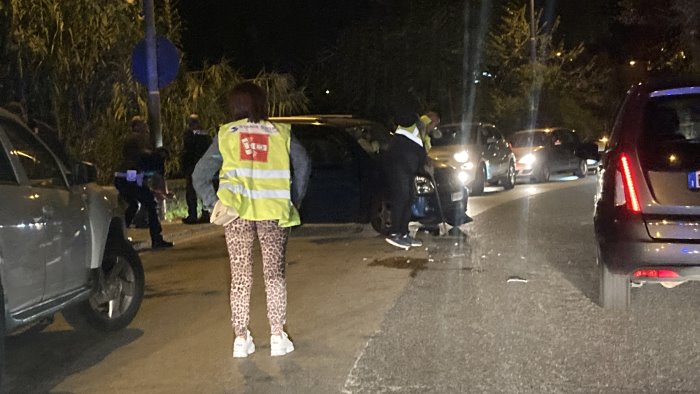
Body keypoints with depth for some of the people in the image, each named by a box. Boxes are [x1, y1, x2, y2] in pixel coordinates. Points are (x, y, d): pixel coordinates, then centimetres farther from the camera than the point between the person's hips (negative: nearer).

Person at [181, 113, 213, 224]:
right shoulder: (206, 134, 11)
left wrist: (183, 165, -5)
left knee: (191, 191, -1)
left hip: (192, 166, -5)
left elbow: (186, 151, -12)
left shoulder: (189, 133, -6)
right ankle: (205, 215, 8)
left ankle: (192, 216, -5)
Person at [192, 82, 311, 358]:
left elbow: (199, 176, 4)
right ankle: (277, 337, 7)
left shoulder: (225, 134, 8)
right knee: (275, 274, 9)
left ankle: (241, 339, 10)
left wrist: (212, 203, 9)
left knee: (240, 277, 8)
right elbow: (303, 165, -5)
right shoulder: (280, 133, 7)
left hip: (236, 212, 0)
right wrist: (294, 200, 3)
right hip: (273, 212, 0)